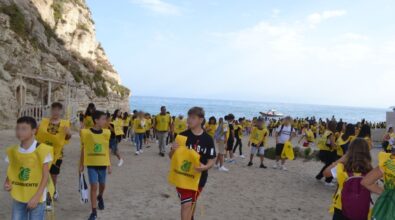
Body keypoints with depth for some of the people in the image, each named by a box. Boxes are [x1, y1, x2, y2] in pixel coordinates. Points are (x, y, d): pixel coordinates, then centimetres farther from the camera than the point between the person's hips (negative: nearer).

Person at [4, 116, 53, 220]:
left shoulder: (42, 150, -15)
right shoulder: (12, 151, 1)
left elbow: (45, 176, -13)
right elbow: (10, 172, 12)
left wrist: (36, 197, -17)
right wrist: (7, 183, -9)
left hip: (36, 197, -5)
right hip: (18, 197, 5)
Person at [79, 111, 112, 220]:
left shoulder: (106, 132, -3)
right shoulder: (86, 133, -11)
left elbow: (107, 149, 4)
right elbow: (83, 149, -1)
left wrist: (109, 165, 6)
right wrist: (81, 164, 3)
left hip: (103, 164, 3)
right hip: (91, 164, -3)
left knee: (102, 185, 17)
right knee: (93, 186, -3)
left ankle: (100, 197, 51)